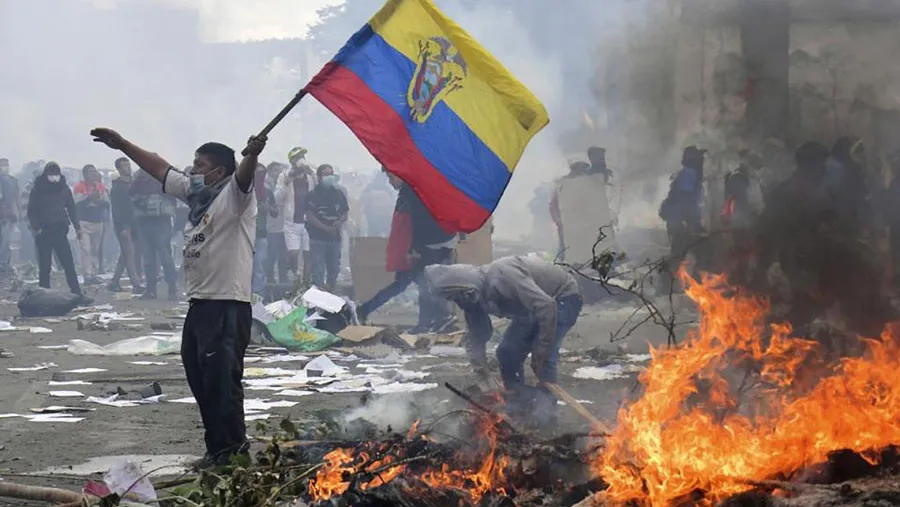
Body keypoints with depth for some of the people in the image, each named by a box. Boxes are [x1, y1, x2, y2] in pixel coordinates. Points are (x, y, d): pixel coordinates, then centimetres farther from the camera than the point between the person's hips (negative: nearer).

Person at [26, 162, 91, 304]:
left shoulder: (64, 188, 4)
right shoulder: (38, 189, -2)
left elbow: (71, 208, 9)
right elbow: (31, 210, 0)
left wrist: (77, 226, 2)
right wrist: (35, 227, -12)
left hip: (59, 231, 2)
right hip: (43, 233, -2)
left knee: (69, 265, -3)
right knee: (44, 267, 3)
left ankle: (77, 295, -3)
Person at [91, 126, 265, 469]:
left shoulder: (233, 194, -8)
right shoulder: (194, 192, 17)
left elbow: (244, 176, -31)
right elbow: (159, 168, 25)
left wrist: (252, 155, -53)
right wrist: (122, 145, 28)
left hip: (228, 306, -10)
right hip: (199, 303, 10)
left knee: (222, 382, -9)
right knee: (200, 381, 14)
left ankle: (233, 452, -3)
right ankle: (218, 448, 23)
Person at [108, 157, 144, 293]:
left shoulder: (132, 184, 15)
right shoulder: (116, 187, -6)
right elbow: (115, 209, -12)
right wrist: (122, 227, -19)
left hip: (132, 225, 8)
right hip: (123, 226, -8)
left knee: (124, 255, 11)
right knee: (129, 255, -10)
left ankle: (114, 283, 18)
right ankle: (136, 284, -12)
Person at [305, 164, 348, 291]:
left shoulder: (339, 194, 11)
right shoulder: (313, 195, -3)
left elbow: (345, 213, 16)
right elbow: (310, 216, -9)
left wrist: (340, 223, -7)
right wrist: (327, 228, -16)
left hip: (335, 237, 5)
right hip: (318, 237, -5)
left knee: (334, 268, 12)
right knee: (318, 270, -7)